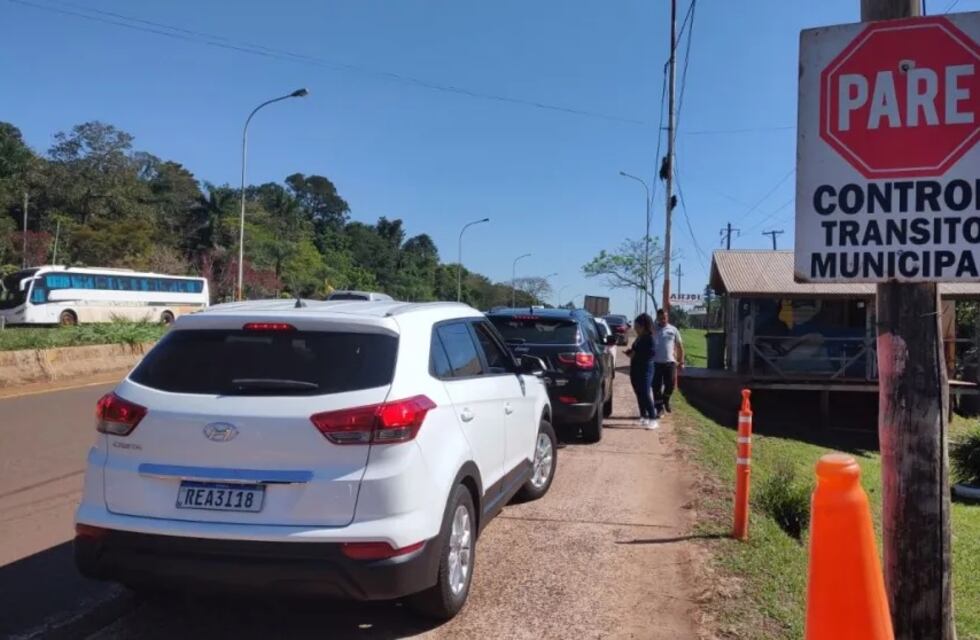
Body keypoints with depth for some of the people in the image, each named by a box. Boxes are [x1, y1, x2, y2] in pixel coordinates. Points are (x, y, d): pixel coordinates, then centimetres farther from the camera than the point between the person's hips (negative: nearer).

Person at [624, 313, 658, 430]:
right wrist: (630, 352, 6)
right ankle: (643, 417, 20)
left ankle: (652, 420, -10)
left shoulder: (649, 338, -11)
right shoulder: (638, 338, 14)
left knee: (645, 394, -12)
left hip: (645, 369, -8)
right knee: (639, 394, 11)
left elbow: (651, 353, -20)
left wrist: (635, 354, -19)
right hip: (635, 369, 8)